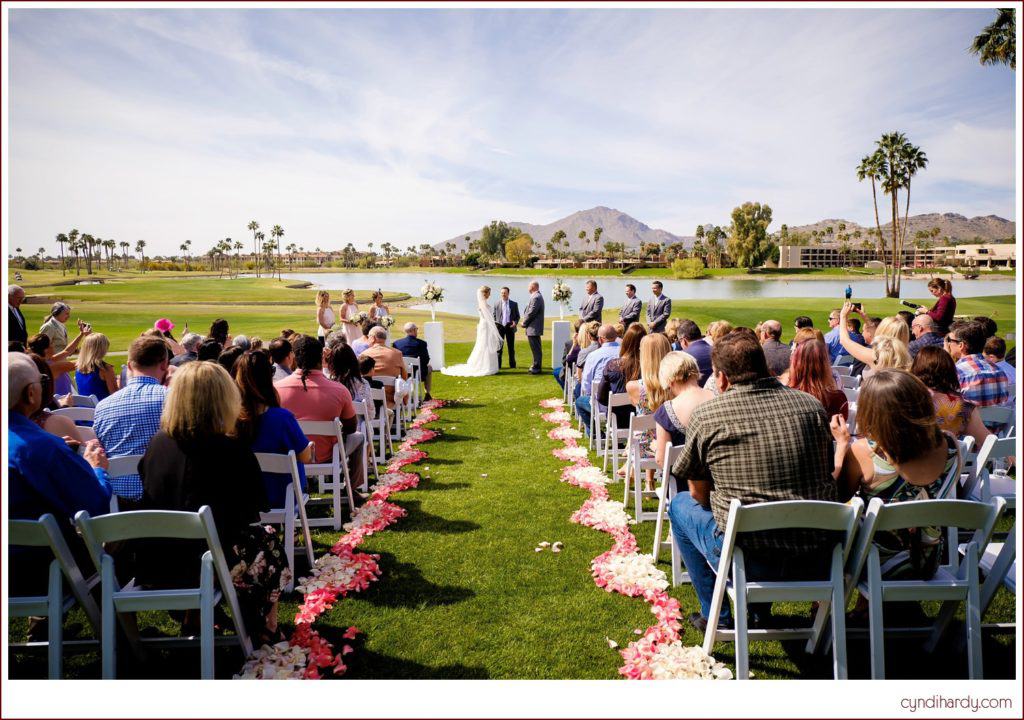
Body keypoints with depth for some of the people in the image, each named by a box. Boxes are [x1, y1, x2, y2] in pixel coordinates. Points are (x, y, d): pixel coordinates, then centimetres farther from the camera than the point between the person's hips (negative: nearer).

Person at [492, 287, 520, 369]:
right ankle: (498, 365, 3)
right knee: (499, 347, -1)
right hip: (500, 327, 0)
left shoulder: (514, 304, 5)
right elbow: (494, 316, 10)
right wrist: (494, 324, -5)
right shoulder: (497, 304, 5)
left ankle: (512, 364, 19)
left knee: (511, 347, 8)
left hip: (510, 327, 1)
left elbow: (517, 316, 8)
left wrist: (515, 322, -10)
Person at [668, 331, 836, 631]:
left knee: (681, 505, 23)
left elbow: (700, 495, 4)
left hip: (748, 563, -4)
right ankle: (759, 609, 40)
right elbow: (827, 478, 17)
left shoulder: (705, 415, -7)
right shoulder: (812, 406, 3)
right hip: (817, 564, 5)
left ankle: (717, 615, 26)